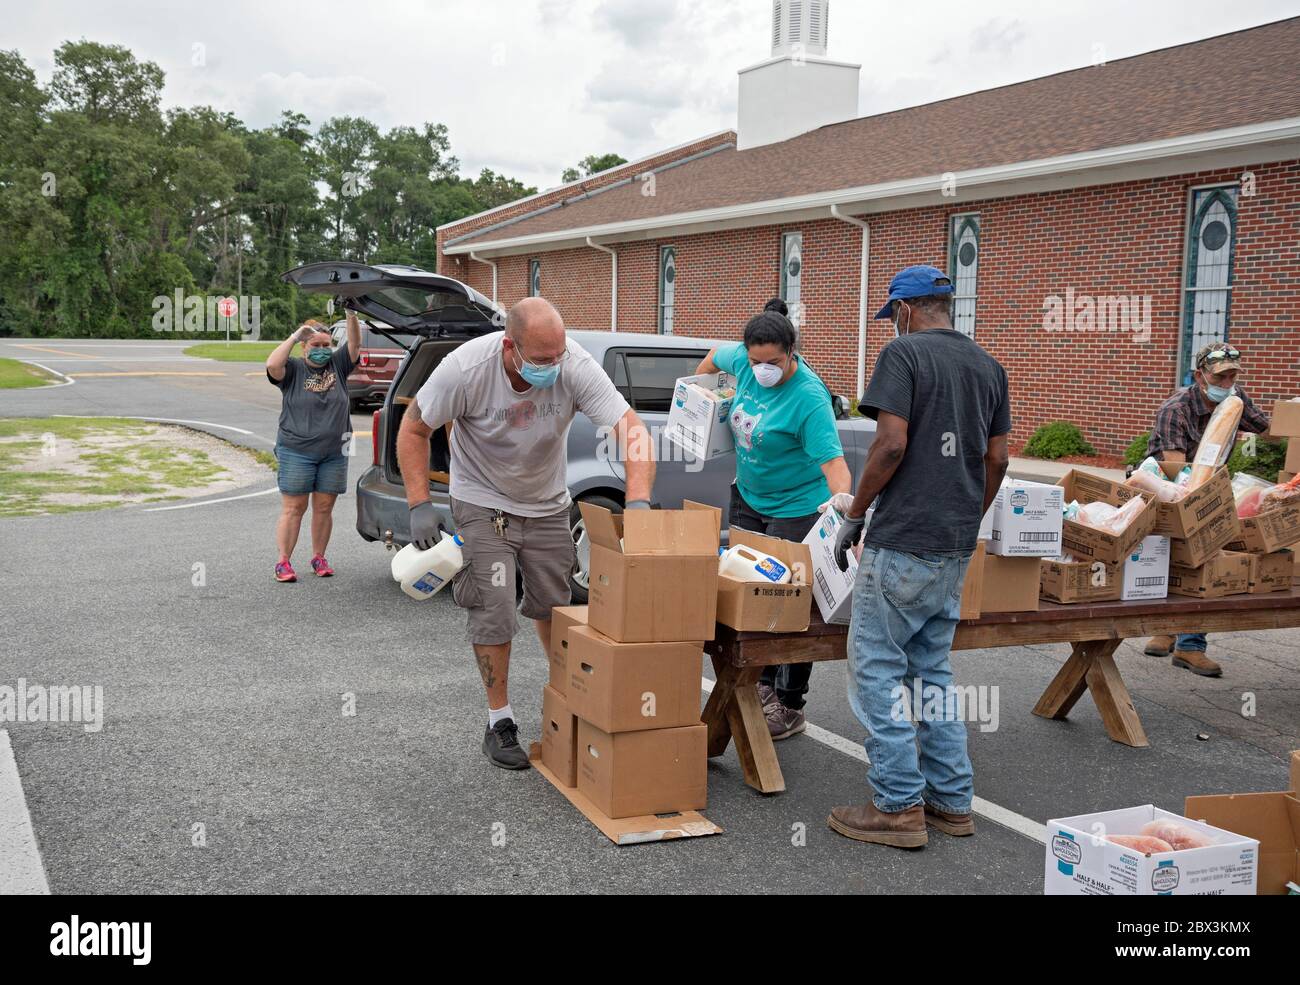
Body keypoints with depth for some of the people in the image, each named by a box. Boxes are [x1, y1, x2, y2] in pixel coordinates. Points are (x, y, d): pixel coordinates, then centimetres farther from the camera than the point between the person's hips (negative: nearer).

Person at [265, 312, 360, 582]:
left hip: (334, 453, 3)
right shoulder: (294, 370, 0)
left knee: (324, 508, 7)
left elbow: (355, 344, -3)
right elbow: (272, 365, -20)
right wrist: (294, 336, -16)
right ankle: (283, 562, 1)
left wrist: (352, 315, -18)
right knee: (293, 508, -2)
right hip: (296, 452, -3)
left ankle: (319, 558, 18)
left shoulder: (338, 365, 9)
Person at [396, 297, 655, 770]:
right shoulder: (466, 368, -29)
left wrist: (638, 502, -43)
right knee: (492, 610, -8)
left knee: (554, 606, 12)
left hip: (547, 505, 3)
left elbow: (631, 428, -30)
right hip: (484, 503, -2)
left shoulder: (576, 366, -27)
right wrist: (419, 505, -21)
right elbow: (413, 429, -15)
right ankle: (500, 721, 9)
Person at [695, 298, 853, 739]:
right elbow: (714, 356, 15)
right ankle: (764, 683, 29)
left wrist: (842, 499, -53)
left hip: (797, 508, -7)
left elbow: (833, 460, -36)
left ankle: (791, 708, 11)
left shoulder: (809, 398, -28)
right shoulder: (743, 360, -9)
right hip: (748, 496, 7)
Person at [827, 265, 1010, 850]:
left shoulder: (903, 354, -8)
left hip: (902, 542, -8)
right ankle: (951, 801, 19)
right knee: (932, 669, 16)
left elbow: (892, 444, -17)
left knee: (877, 669, 1)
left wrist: (854, 517, -7)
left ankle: (898, 806, 2)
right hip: (957, 547, 8)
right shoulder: (988, 366, 13)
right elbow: (997, 459, 13)